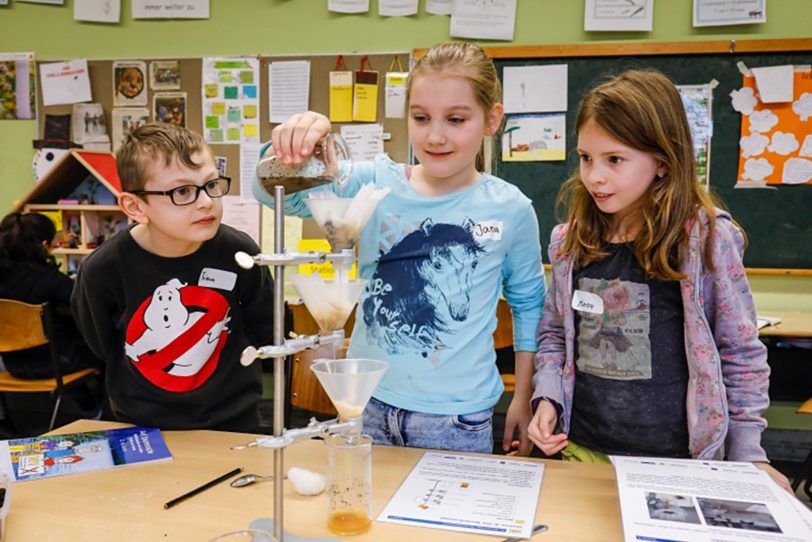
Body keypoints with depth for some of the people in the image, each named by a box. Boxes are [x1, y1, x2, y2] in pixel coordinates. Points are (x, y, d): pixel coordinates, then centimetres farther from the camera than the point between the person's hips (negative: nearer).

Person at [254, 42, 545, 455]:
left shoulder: (510, 209, -6)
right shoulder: (375, 184, -5)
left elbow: (529, 304, 6)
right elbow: (274, 192, -12)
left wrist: (523, 398, 6)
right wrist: (291, 143, -33)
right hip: (367, 403, 2)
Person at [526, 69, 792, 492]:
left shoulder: (709, 239, -11)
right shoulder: (570, 241, -1)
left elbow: (740, 354, -4)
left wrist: (748, 455, -1)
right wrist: (548, 398, -5)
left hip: (675, 460, -3)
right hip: (582, 450, 4)